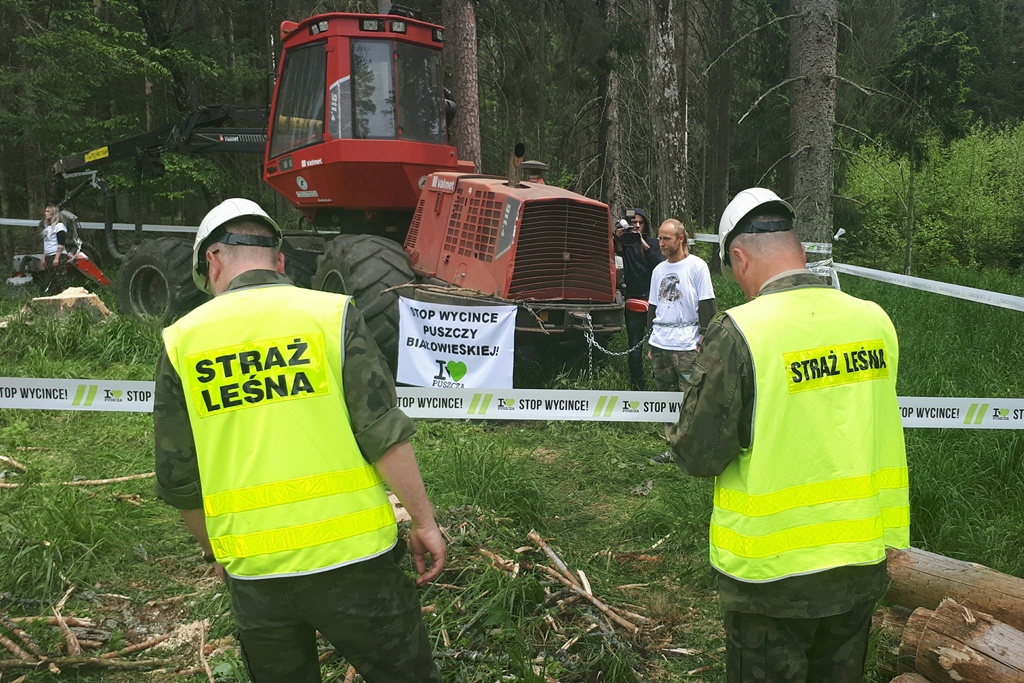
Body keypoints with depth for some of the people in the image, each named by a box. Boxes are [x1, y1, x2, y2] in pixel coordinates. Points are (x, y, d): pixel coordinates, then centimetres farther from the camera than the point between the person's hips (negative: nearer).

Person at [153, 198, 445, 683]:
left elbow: (179, 480, 5)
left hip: (253, 571, 3)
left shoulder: (182, 340, 2)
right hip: (350, 554, -2)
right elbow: (384, 437, -12)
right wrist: (424, 522, -1)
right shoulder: (332, 314, -6)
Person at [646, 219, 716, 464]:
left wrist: (705, 338, -10)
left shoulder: (697, 266, -2)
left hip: (687, 345, -6)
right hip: (660, 344, 6)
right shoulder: (659, 270, 16)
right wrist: (651, 342, 19)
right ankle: (673, 448, 18)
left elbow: (707, 305, -4)